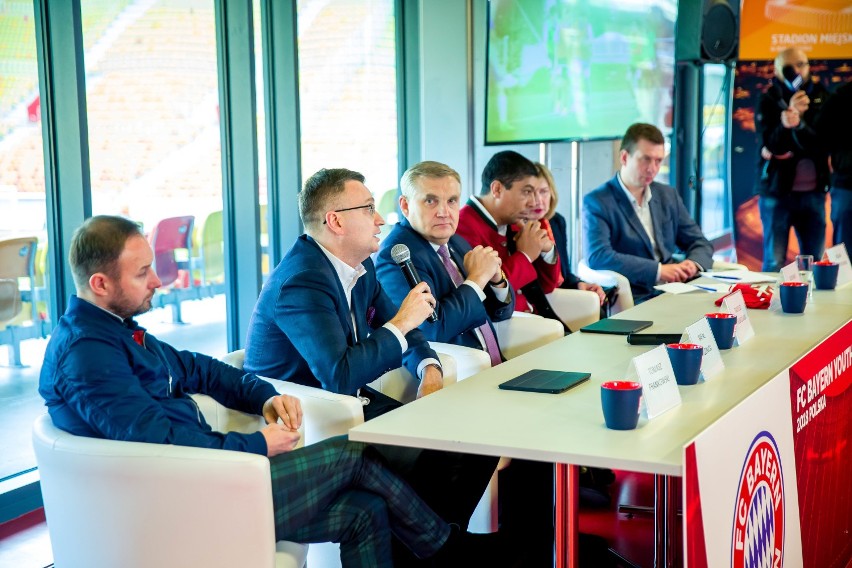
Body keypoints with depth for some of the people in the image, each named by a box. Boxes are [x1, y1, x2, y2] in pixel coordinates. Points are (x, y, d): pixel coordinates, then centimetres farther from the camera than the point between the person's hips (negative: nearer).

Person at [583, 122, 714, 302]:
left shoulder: (668, 195, 16)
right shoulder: (597, 202, -3)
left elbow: (700, 244, 19)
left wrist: (693, 264, -6)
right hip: (631, 302, -7)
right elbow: (598, 257, -17)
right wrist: (657, 270, -22)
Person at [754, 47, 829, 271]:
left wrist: (797, 123, -19)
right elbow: (770, 145, -12)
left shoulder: (820, 97, 7)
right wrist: (788, 119, -29)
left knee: (814, 262, 6)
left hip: (813, 192, 3)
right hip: (777, 191, -3)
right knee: (774, 263, -2)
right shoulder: (769, 101, -1)